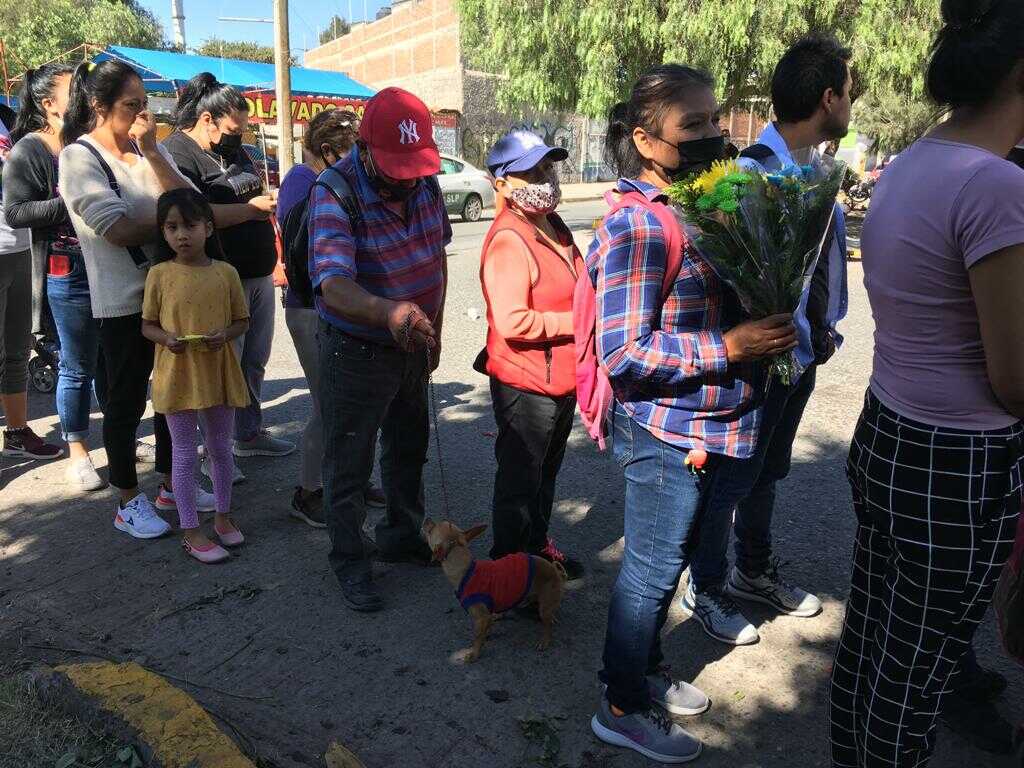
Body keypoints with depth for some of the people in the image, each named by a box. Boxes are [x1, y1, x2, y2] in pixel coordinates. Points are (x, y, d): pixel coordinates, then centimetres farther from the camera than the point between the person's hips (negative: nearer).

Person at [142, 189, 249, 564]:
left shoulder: (226, 273, -2)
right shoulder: (159, 274, -4)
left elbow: (242, 320, 5)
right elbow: (147, 325, 2)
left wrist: (226, 334, -15)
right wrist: (166, 338, -19)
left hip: (219, 373, 2)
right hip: (177, 374, -2)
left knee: (221, 449, 15)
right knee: (185, 454, 7)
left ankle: (223, 516, 33)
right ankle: (191, 531, 18)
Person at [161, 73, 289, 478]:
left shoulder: (232, 149, 16)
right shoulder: (176, 153, -12)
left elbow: (253, 192, 28)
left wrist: (270, 198, 8)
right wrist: (253, 208, -19)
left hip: (259, 276, 9)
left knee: (255, 361, 16)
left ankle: (250, 433, 31)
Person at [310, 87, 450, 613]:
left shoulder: (425, 182, -6)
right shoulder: (335, 193, -25)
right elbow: (333, 285, -40)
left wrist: (433, 331, 10)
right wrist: (389, 310, -60)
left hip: (412, 347, 7)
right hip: (357, 352, -6)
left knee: (408, 449, 23)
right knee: (348, 465, 6)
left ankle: (401, 537, 45)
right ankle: (350, 564, 27)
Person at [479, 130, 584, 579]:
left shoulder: (553, 226, 9)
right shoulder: (508, 240, -22)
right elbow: (512, 322, -31)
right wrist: (578, 322, -21)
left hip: (561, 378, 9)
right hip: (526, 385, -9)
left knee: (545, 474, 24)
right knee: (519, 482, 8)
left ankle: (537, 545, 44)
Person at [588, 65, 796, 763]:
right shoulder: (640, 225, -20)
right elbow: (623, 354, -24)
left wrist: (769, 328, 4)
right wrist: (728, 347, -25)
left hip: (700, 427, 9)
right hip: (667, 430, -9)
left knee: (663, 562, 22)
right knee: (653, 568, 6)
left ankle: (647, 669, 43)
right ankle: (623, 708, 27)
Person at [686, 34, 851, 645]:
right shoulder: (757, 172, -21)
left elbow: (825, 262, 12)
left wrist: (824, 333, 7)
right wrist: (803, 338, -16)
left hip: (802, 356, 9)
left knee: (768, 470, 23)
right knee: (733, 476, 6)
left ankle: (755, 571, 43)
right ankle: (705, 590, 27)